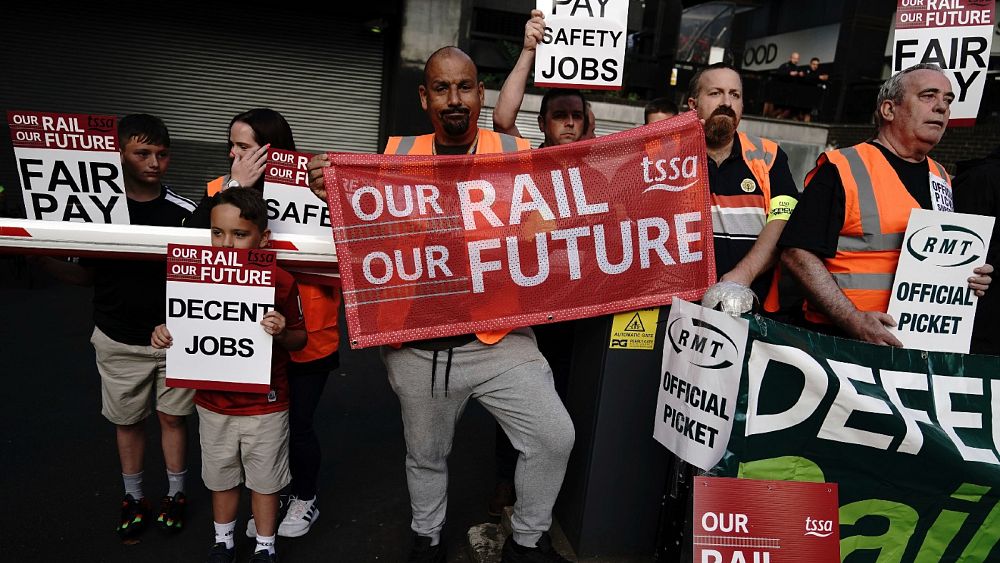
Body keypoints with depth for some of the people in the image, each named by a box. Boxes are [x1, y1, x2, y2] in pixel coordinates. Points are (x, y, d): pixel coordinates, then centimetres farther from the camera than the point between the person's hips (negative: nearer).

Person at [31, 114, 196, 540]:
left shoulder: (185, 212, -9)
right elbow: (87, 275, 4)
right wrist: (43, 260, -12)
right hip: (118, 340, 2)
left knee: (172, 417, 12)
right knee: (127, 420, 16)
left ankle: (175, 493, 32)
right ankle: (133, 497, 36)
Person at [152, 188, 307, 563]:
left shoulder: (280, 282, -17)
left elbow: (299, 338, -7)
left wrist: (281, 333, -28)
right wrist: (164, 334, -13)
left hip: (265, 405, -3)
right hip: (213, 403, 4)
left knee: (264, 479, 14)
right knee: (220, 477, 22)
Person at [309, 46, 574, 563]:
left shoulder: (516, 153, -1)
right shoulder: (399, 154, 2)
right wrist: (335, 193, -12)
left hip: (498, 339, -1)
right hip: (419, 346, 1)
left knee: (554, 436, -8)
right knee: (425, 454, 20)